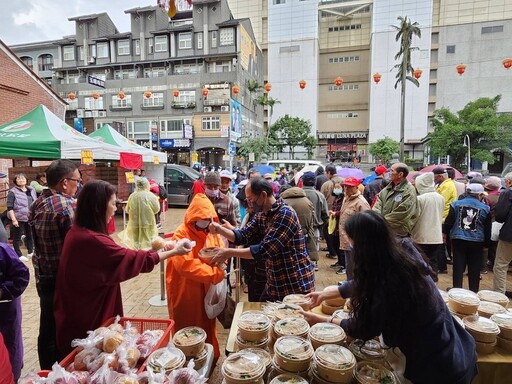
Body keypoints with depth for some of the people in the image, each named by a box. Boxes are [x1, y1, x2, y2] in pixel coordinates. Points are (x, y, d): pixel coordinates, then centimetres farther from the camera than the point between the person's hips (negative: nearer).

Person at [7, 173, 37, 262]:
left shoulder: (31, 190, 9)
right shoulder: (12, 192, -9)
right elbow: (9, 207, -13)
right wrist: (13, 219, -19)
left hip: (30, 218, 6)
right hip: (19, 218, -5)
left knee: (30, 235, 15)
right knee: (17, 237, 5)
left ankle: (31, 252, 28)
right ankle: (18, 255, 13)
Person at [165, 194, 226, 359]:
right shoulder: (181, 235, -19)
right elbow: (185, 265, -30)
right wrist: (214, 274, -28)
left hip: (206, 291, 6)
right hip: (185, 293, -6)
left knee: (207, 329, 21)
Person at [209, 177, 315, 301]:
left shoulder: (285, 214, -24)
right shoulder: (261, 215, 4)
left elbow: (264, 250, -28)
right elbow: (242, 236, 2)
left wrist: (229, 252, -24)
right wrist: (220, 229, -15)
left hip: (296, 285, -8)